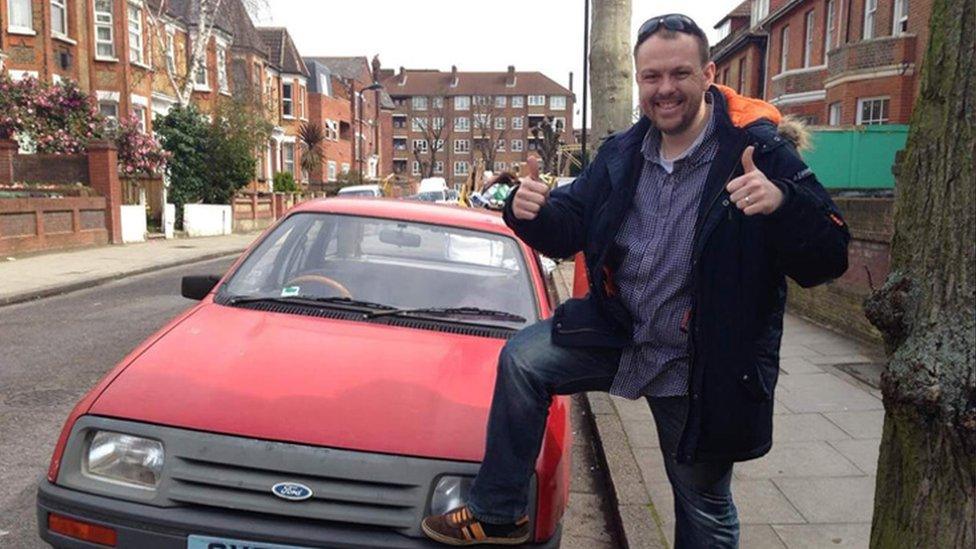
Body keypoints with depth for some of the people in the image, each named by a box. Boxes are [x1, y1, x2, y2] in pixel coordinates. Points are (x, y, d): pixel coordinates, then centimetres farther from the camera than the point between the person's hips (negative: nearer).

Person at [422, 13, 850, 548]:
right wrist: (533, 212, -19)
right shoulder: (621, 153, 1)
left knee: (704, 504, 12)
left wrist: (783, 204, -42)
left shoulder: (760, 150, -17)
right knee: (521, 359, -8)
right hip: (618, 332, 4)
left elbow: (828, 258, -21)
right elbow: (569, 231, 4)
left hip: (704, 366, -4)